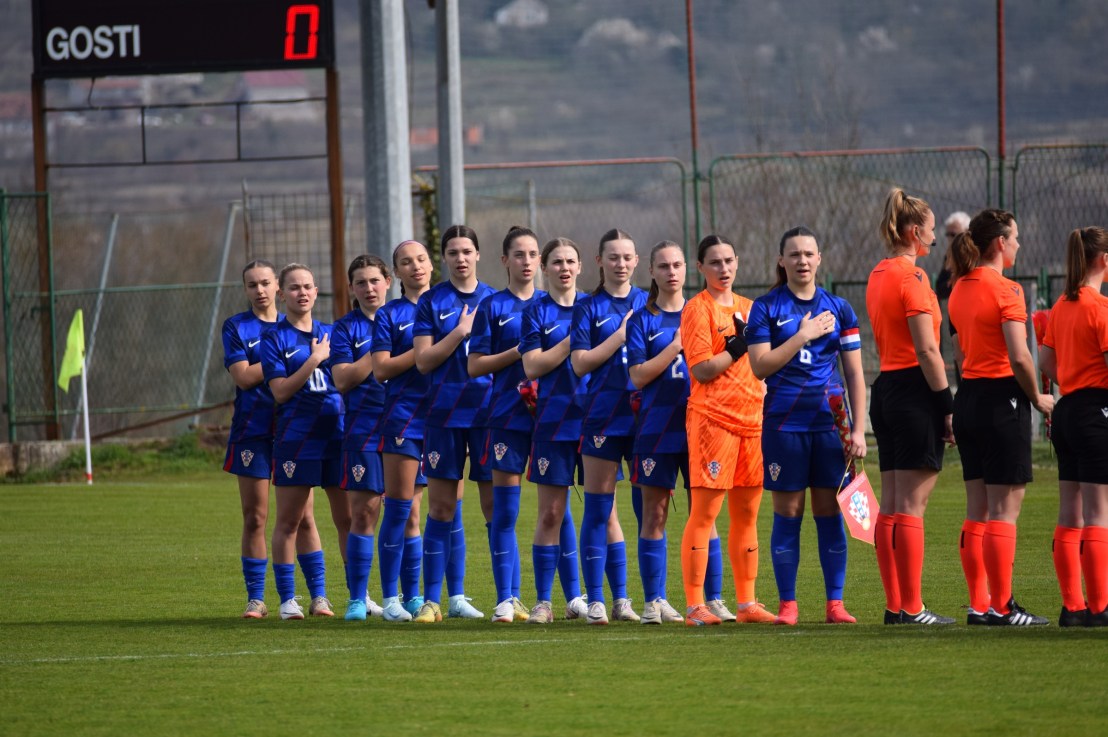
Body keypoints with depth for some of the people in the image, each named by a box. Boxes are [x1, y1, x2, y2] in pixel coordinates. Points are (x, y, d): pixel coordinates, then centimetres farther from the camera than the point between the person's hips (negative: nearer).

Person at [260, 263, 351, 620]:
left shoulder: (331, 333, 13)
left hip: (337, 433, 4)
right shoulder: (274, 339, 0)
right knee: (288, 521, 0)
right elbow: (280, 390, -10)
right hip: (295, 438, -4)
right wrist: (315, 360, -15)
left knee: (348, 518, 3)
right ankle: (287, 600, 5)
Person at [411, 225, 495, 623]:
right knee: (442, 508, 1)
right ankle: (432, 599, 5)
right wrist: (461, 332, -10)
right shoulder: (432, 302, 4)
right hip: (445, 412, -1)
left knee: (496, 506, 0)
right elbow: (424, 360, -3)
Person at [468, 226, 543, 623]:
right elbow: (475, 366, -1)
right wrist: (519, 353, -12)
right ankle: (506, 599, 1)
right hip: (507, 415, -2)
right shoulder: (492, 307, 3)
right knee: (505, 509, -2)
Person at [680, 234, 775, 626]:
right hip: (713, 417, -7)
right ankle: (695, 605, -7)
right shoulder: (698, 308, -4)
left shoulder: (748, 308, 17)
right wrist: (740, 344, -14)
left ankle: (747, 603, 15)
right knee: (704, 514, -7)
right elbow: (702, 369, -13)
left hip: (751, 418, 7)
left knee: (747, 514, 9)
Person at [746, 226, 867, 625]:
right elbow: (760, 365, -8)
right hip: (783, 424, -2)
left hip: (830, 423, 2)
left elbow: (855, 373, 9)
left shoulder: (838, 308, 8)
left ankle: (835, 603, 6)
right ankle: (787, 604, 5)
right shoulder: (766, 308, 2)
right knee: (788, 513, 0)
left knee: (830, 511, 2)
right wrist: (804, 335, -12)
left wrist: (859, 429, 2)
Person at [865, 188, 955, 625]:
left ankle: (895, 606, 9)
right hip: (915, 389, -9)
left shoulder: (878, 276, 15)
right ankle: (911, 608, -9)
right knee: (912, 505, -8)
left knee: (892, 504, 8)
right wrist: (948, 406, -14)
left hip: (885, 389, 9)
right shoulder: (911, 277, -12)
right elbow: (927, 350, -16)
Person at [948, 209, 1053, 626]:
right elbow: (1019, 357, -19)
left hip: (968, 398, 8)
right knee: (1005, 510, -5)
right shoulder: (1005, 290, -13)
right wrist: (1038, 399, -5)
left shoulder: (960, 289, 12)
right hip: (1002, 397, -8)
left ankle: (978, 604, 11)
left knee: (977, 510, 10)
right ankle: (1001, 606, -6)